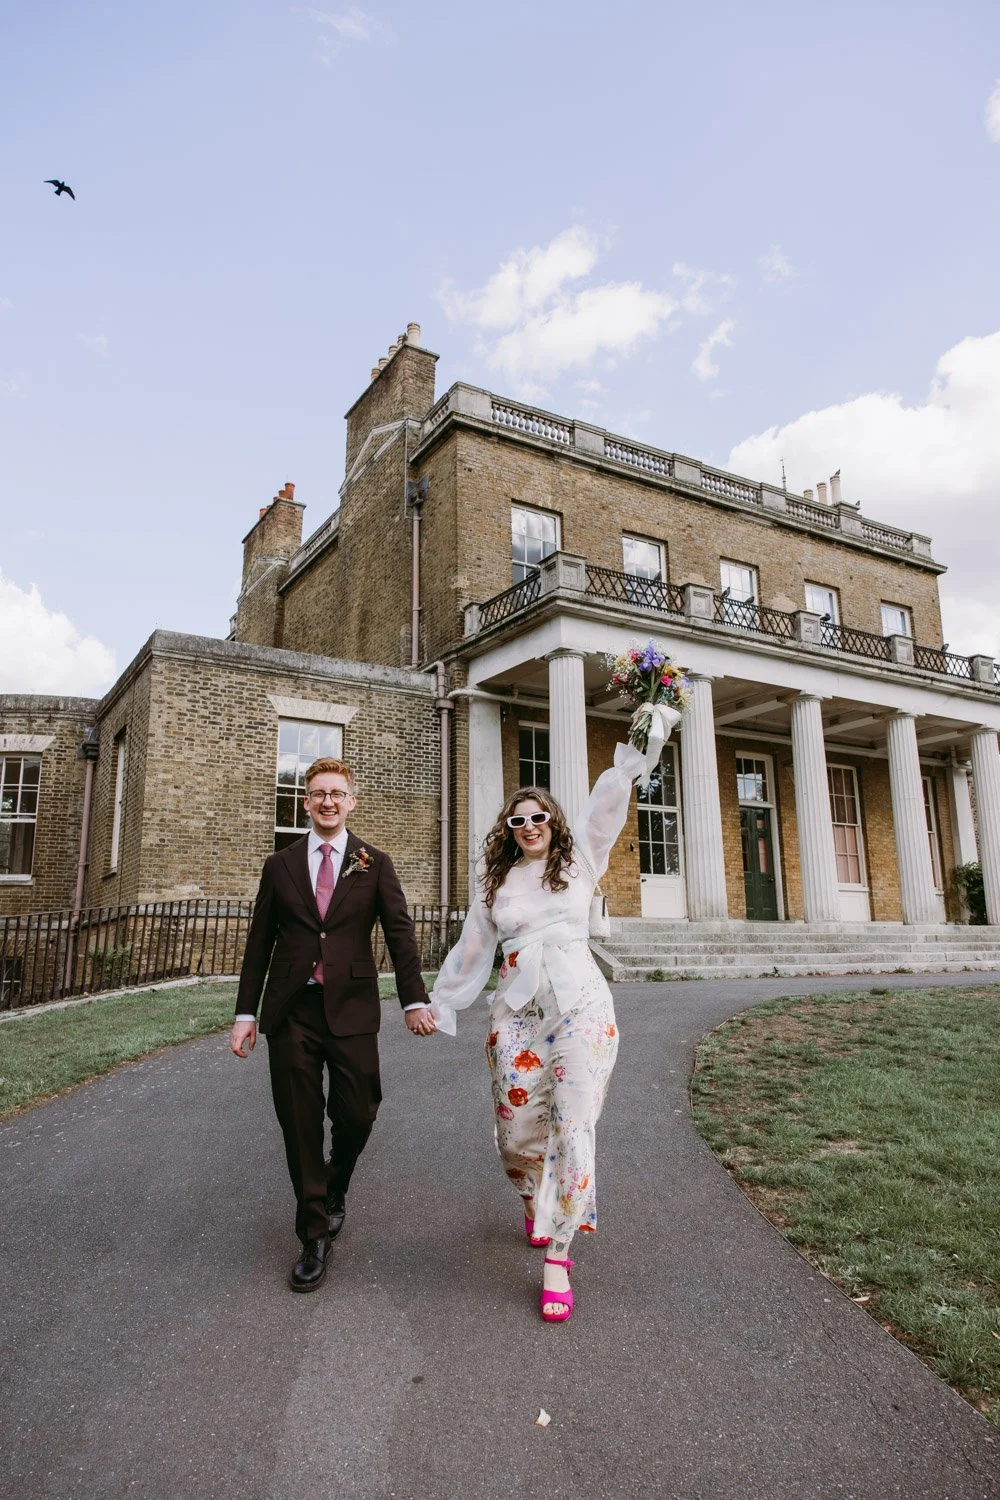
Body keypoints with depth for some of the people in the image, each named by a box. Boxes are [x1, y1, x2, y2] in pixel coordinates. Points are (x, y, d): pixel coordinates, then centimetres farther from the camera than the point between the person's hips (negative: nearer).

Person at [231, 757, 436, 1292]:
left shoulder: (374, 864, 5)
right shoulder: (280, 865, 9)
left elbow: (399, 932, -2)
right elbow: (259, 943, 10)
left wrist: (414, 1000, -13)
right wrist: (246, 1012, 6)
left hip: (352, 1008, -1)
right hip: (292, 1012, 1)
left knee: (357, 1115, 1)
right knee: (300, 1124, 5)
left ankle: (333, 1191, 34)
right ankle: (315, 1236, 22)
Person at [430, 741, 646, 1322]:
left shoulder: (579, 861, 7)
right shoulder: (494, 885, 12)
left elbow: (605, 807, -6)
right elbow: (470, 952, 18)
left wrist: (628, 761, -21)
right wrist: (440, 1005, 22)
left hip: (581, 1005, -2)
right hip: (518, 1012, 2)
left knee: (574, 1128, -6)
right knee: (517, 1129, 5)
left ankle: (557, 1257, 6)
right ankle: (538, 1201, 39)